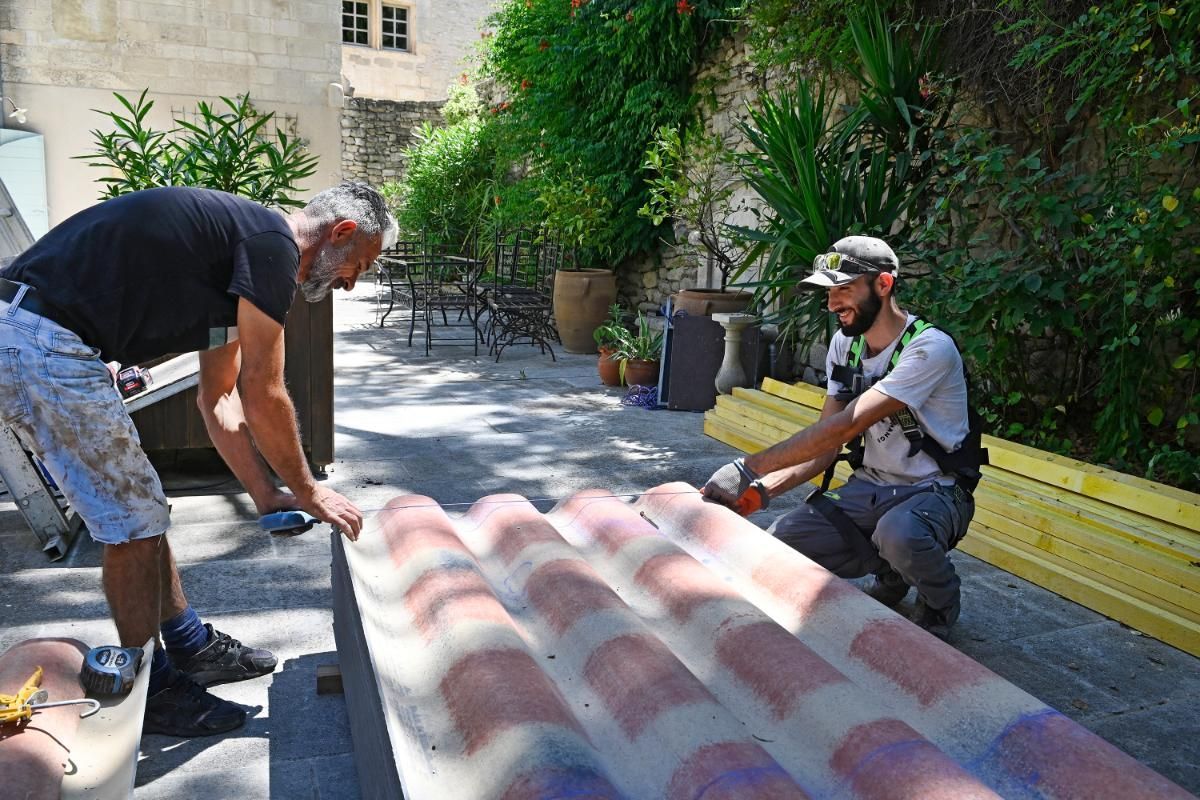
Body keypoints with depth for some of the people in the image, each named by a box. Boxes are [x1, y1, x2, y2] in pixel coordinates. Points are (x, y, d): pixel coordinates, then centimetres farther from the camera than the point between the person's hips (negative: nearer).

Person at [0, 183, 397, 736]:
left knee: (141, 510, 17)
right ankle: (153, 694, 18)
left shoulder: (239, 249, 18)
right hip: (45, 344, -11)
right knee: (134, 523, 1)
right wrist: (309, 492, 2)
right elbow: (263, 399, -11)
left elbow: (219, 399, 20)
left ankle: (192, 649, 32)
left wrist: (267, 495, 19)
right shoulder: (273, 246, -13)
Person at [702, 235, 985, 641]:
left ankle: (941, 602, -2)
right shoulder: (845, 343, 2)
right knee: (779, 543, -13)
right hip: (869, 488, 6)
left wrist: (749, 467, -33)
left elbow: (846, 426, -32)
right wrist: (763, 488, -17)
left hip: (934, 491, -6)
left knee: (899, 532, -40)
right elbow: (826, 445, -1)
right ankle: (890, 571, 14)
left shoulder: (930, 348, -22)